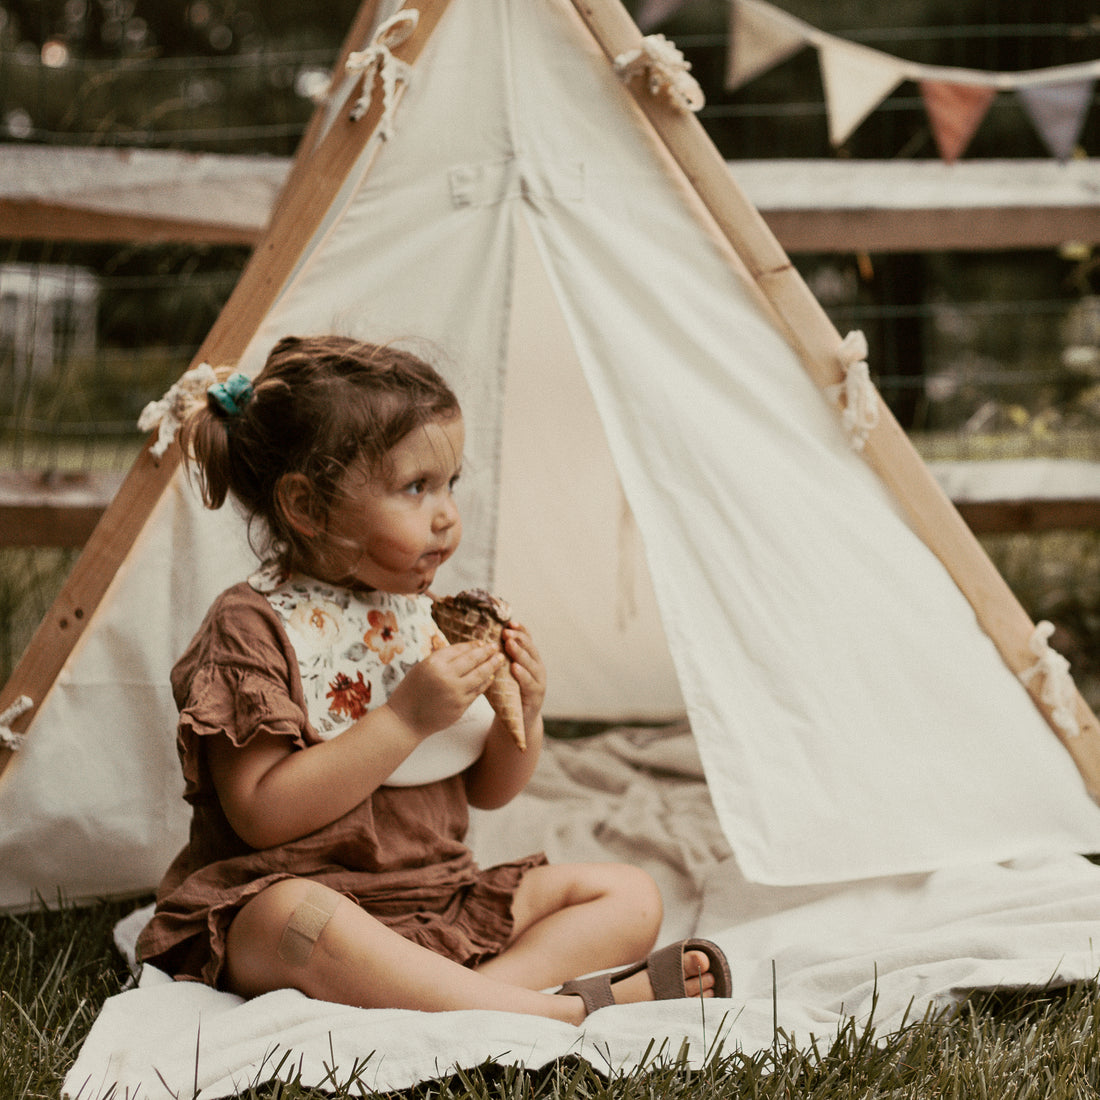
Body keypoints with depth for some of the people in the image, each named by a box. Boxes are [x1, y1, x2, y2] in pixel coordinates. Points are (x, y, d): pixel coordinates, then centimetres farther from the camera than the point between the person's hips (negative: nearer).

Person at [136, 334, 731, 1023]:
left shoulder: (434, 617, 11)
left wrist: (522, 716, -5)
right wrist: (406, 718, -25)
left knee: (632, 894, -3)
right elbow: (262, 815, -21)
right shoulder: (254, 627, -10)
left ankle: (470, 992, -29)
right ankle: (563, 1010, -39)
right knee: (297, 918, -41)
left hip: (444, 900, 7)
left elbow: (486, 791, 17)